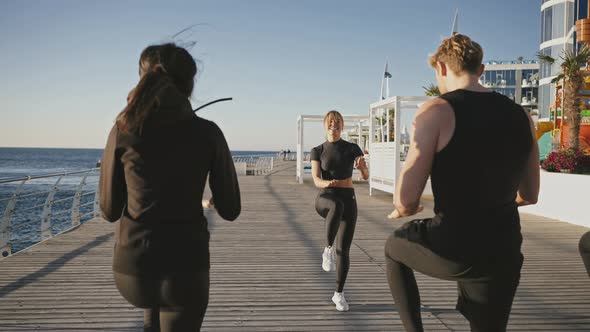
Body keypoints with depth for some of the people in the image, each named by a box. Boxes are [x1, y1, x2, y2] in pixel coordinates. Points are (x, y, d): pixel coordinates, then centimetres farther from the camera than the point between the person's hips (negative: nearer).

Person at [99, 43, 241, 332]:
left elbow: (110, 210, 5)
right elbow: (230, 210, 0)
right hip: (185, 266, -2)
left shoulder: (123, 130, -3)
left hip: (132, 266, 2)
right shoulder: (207, 133, -6)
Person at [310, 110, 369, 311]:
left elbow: (366, 176, -9)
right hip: (325, 199, -1)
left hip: (348, 200, 1)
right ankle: (328, 249, -25)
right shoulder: (317, 151, 4)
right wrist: (327, 183, -34)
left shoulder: (352, 149, 3)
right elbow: (316, 180, -10)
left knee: (344, 250, -1)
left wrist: (362, 167, -33)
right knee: (337, 205, -40)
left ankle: (339, 294, 17)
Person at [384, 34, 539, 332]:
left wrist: (403, 211, 7)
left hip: (451, 250, -5)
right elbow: (529, 195, 15)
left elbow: (406, 199, -17)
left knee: (393, 247, 26)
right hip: (502, 255, 5)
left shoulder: (436, 111, -13)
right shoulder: (520, 116, 5)